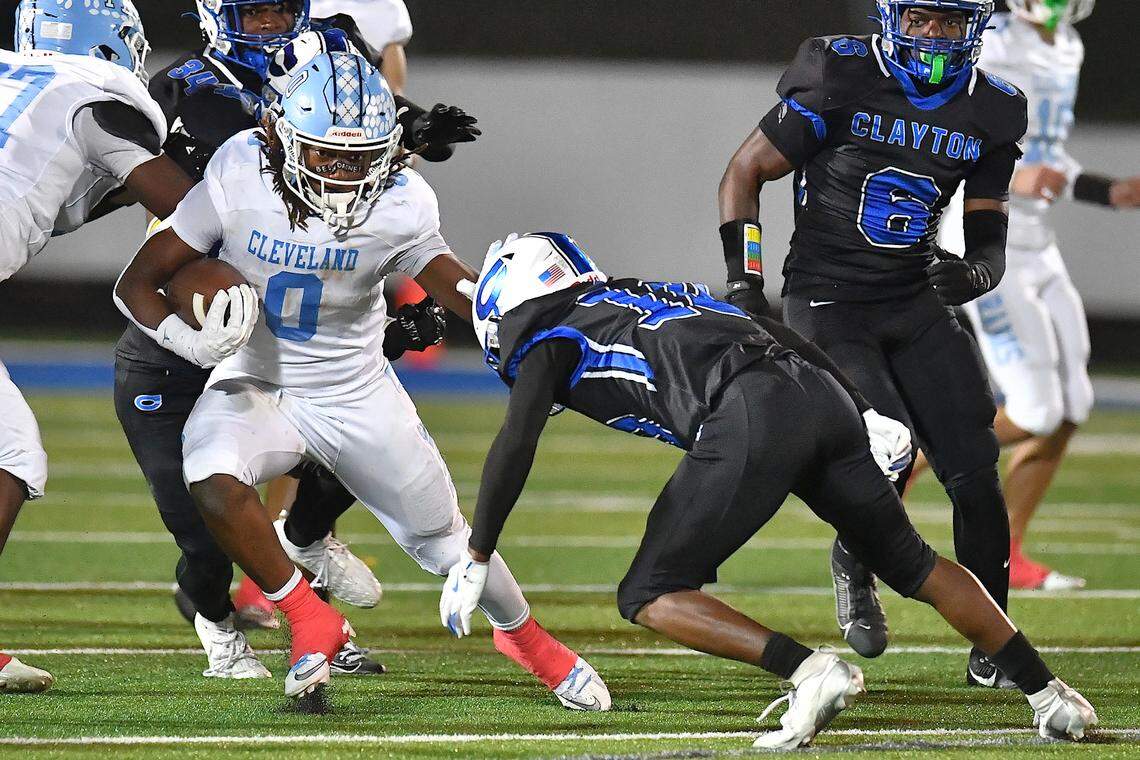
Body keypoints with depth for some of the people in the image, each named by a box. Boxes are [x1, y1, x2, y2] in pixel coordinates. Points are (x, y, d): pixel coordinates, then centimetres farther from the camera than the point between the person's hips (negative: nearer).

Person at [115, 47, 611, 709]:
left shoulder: (401, 205, -20)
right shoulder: (241, 177, -23)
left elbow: (467, 293, -6)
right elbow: (137, 284, -16)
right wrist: (190, 341, -34)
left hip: (358, 395, 1)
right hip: (255, 385, -1)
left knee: (443, 536, 12)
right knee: (215, 482, -32)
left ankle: (526, 636, 44)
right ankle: (311, 621, -10)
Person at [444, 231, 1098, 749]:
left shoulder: (552, 340, 14)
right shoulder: (641, 293, 35)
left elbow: (515, 449, 1)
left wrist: (475, 560, 5)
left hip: (749, 419, -7)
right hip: (819, 391, 7)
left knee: (649, 596, 1)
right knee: (913, 566, 21)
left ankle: (810, 670, -15)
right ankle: (1049, 693, 19)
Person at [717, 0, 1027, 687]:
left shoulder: (991, 111, 1)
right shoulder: (841, 79, -12)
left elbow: (990, 239, 9)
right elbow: (745, 173, -4)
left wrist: (973, 273, -15)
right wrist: (745, 281, -11)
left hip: (916, 302, 5)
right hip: (829, 302, -5)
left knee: (975, 469, -5)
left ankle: (991, 650, 9)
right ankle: (855, 567, 14)